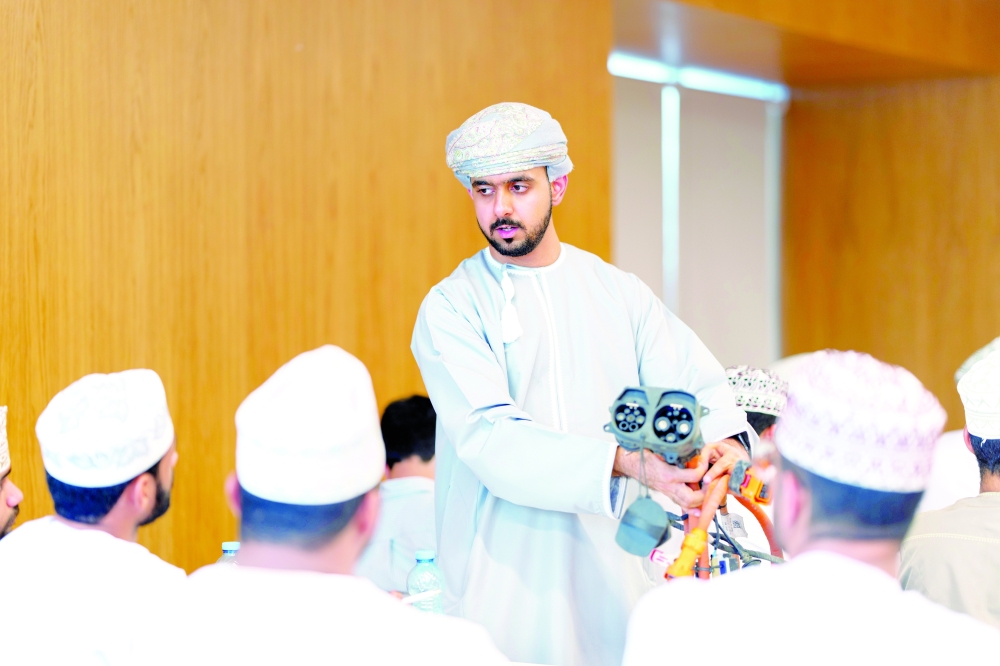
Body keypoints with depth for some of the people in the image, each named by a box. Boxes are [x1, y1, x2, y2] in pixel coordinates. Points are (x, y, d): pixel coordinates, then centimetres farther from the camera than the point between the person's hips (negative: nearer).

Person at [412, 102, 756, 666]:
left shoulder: (620, 293, 8)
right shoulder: (451, 309, -5)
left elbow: (700, 386, 3)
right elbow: (493, 439, -18)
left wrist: (723, 445, -22)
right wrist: (625, 461, -31)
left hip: (616, 572, 3)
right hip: (506, 581, -3)